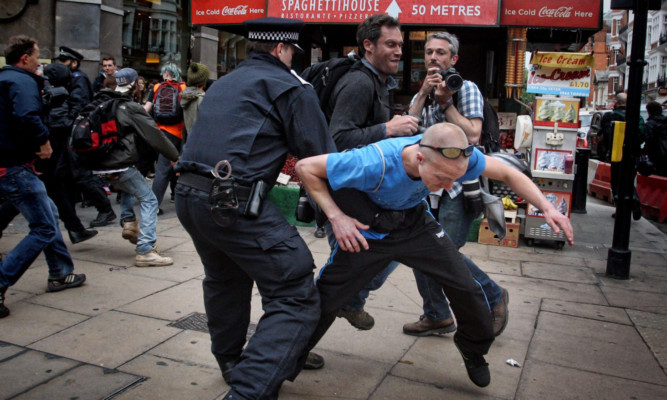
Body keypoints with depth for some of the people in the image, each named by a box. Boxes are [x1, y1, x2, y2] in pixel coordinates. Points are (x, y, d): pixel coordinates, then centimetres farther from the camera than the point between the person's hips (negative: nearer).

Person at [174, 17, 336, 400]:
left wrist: (280, 156, 36)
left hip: (189, 196, 9)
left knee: (226, 280, 31)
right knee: (296, 299, -5)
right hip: (234, 203, -9)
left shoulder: (224, 83, 23)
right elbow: (321, 157, -3)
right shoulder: (290, 86, 0)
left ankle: (230, 361, 50)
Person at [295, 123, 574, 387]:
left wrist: (547, 208, -22)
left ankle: (473, 349, 26)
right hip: (368, 229, -3)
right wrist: (336, 217, -31)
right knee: (326, 297, -6)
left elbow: (507, 173, -11)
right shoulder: (375, 163, -39)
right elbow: (305, 167, -29)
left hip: (415, 223, 3)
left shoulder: (455, 157, -27)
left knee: (465, 287, -5)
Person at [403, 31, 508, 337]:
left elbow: (472, 135, -15)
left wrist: (445, 101, -13)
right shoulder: (420, 96, 16)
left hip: (460, 184, -6)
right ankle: (437, 316, 21)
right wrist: (423, 94, -9)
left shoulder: (466, 89, -2)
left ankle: (494, 297, 12)